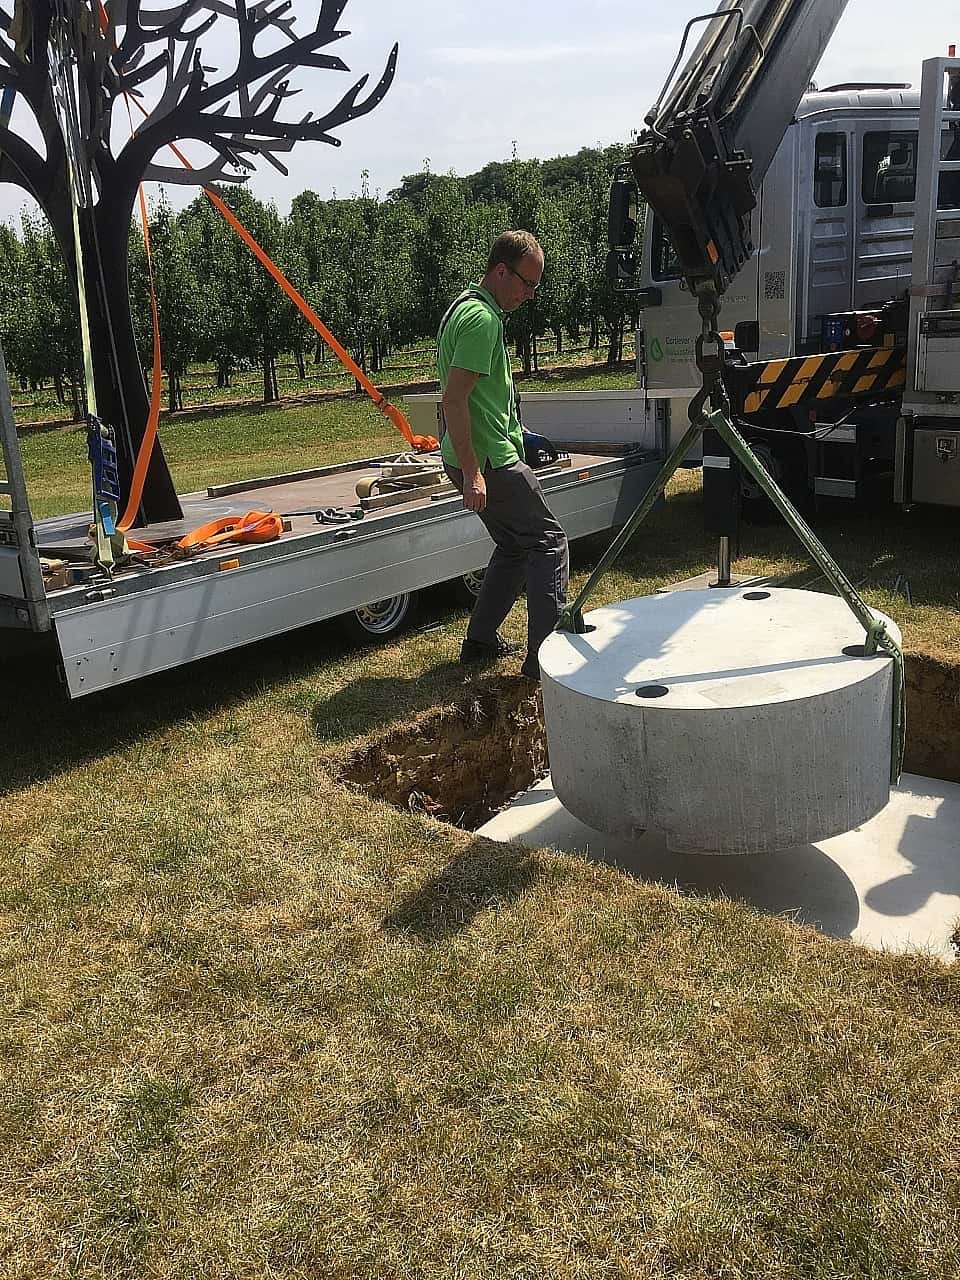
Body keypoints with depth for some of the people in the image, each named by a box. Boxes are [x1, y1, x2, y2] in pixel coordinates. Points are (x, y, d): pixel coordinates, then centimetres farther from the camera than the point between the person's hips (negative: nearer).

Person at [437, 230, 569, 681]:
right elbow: (453, 400, -25)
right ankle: (545, 656, -5)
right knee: (549, 542, -4)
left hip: (475, 456, 10)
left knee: (516, 545, 20)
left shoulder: (466, 306, 16)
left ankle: (481, 641, 24)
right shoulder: (483, 317, -17)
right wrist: (472, 473, -27)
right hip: (489, 461, -10)